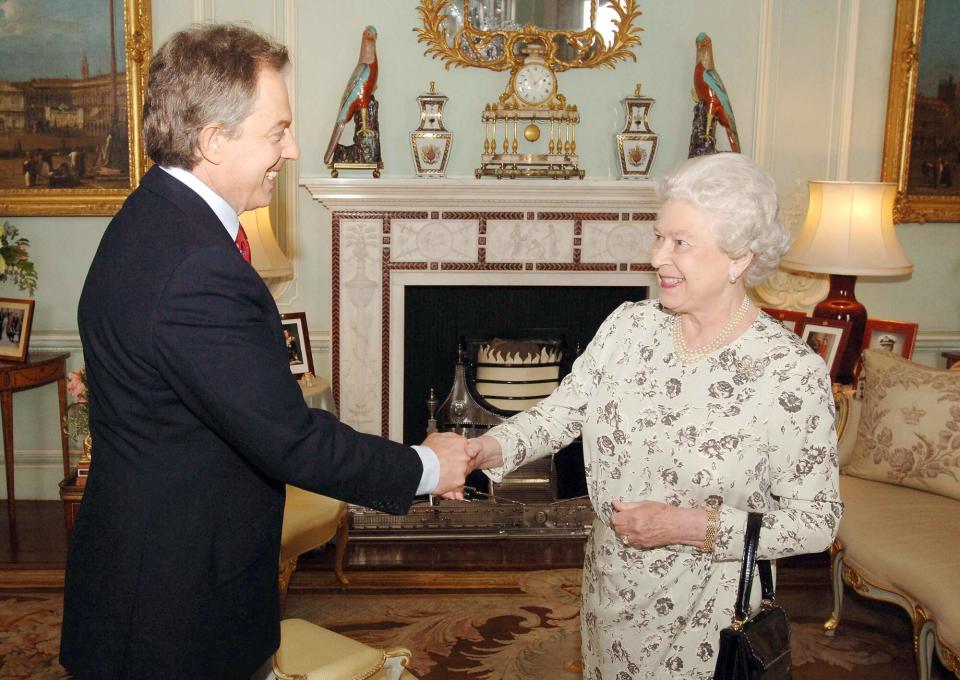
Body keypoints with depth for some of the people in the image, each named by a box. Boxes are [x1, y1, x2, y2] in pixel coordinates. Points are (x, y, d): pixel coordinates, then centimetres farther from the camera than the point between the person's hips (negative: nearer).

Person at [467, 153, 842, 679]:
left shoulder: (792, 371, -20)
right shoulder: (630, 326, -6)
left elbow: (815, 521, -16)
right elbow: (561, 412, -4)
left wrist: (689, 526, -24)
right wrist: (487, 450, -22)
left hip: (706, 613, -4)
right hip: (611, 588, 5)